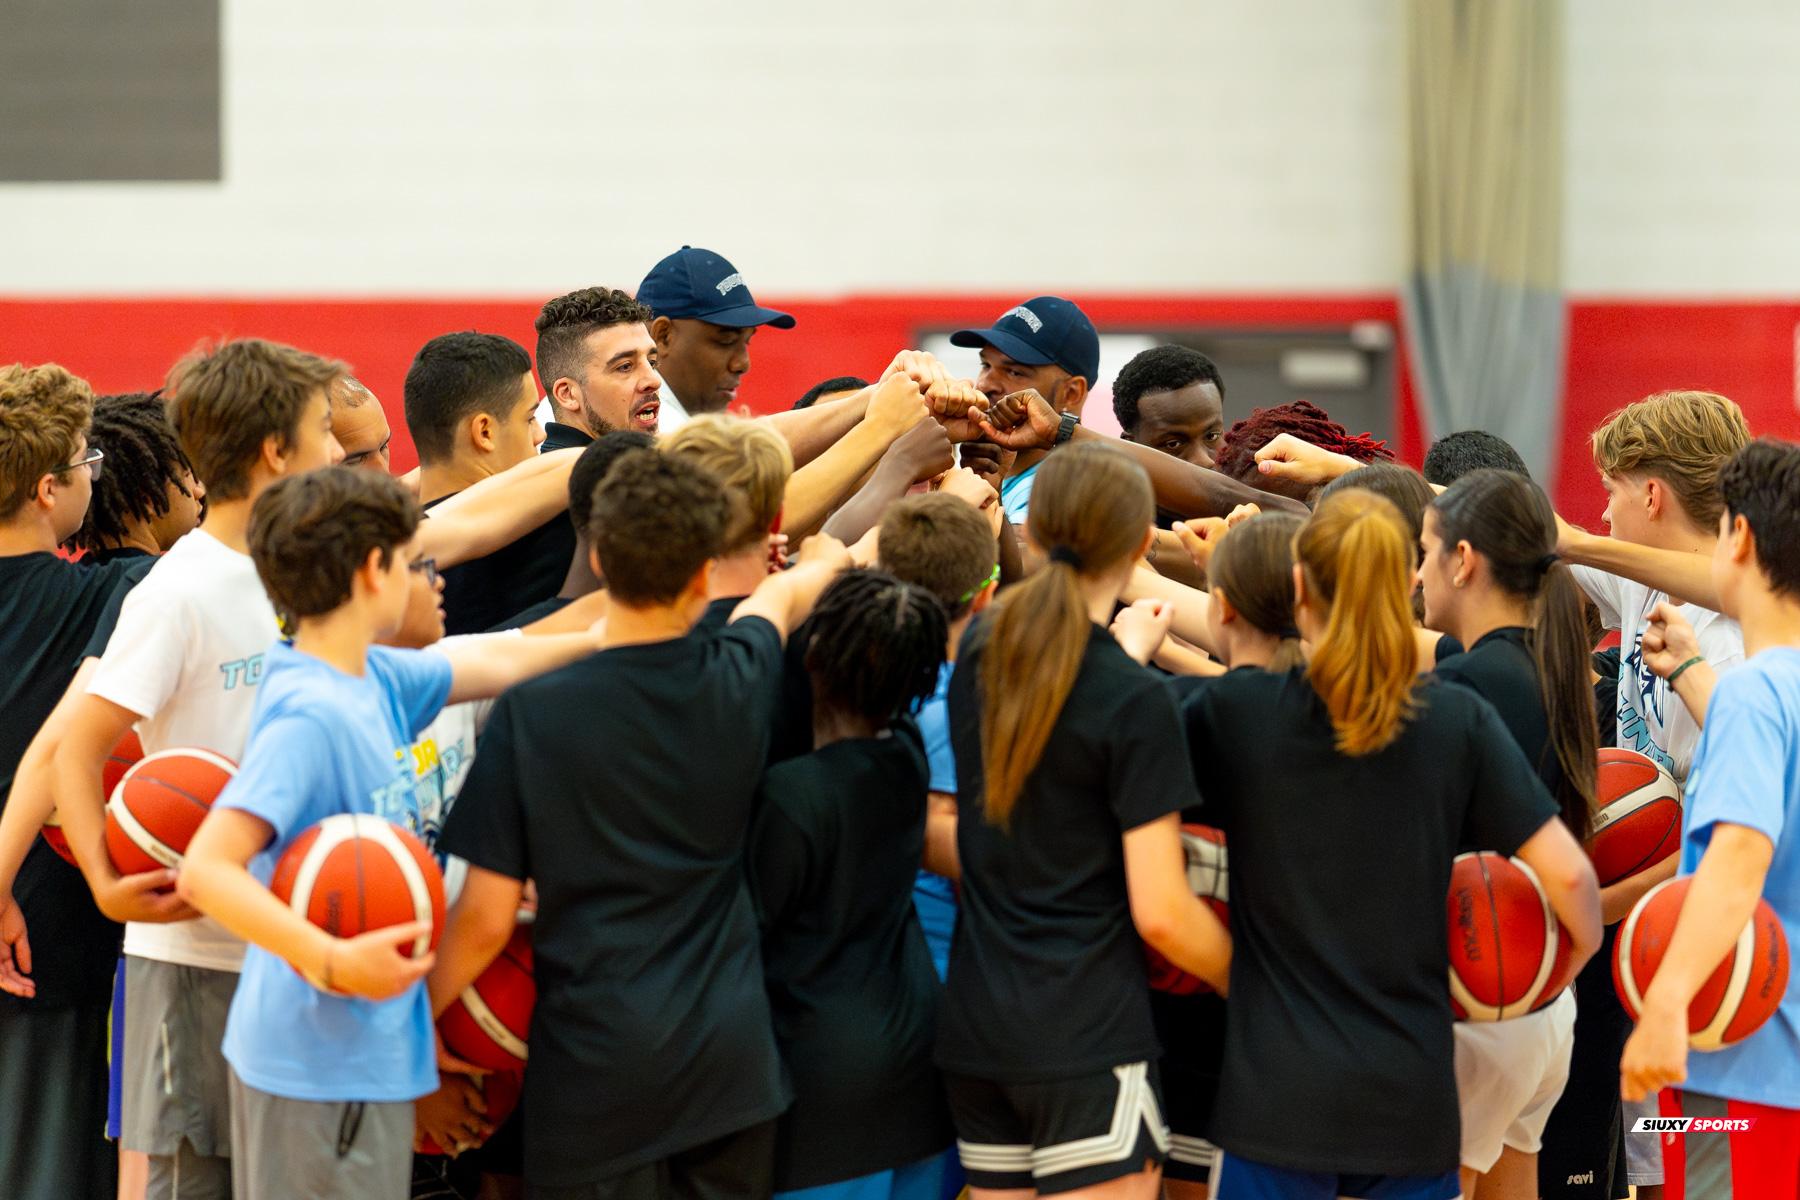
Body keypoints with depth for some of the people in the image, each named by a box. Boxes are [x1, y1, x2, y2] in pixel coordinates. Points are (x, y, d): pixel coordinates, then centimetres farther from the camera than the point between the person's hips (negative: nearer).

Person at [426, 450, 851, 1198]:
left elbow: (487, 919, -8)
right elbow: (780, 596, 25)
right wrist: (825, 563, 48)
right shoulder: (738, 684, -2)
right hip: (730, 1053, 3)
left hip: (598, 1067, -3)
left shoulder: (531, 715, -11)